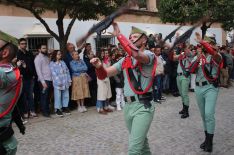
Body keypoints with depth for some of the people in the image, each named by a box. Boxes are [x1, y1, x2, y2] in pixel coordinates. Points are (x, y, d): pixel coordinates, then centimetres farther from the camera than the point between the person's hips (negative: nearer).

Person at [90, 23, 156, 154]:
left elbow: (136, 54, -32)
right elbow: (104, 74, 8)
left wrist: (119, 35, -23)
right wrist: (99, 66, -15)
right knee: (141, 140, 24)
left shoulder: (149, 55, -7)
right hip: (128, 106, 7)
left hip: (143, 106, -7)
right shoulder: (125, 60, 12)